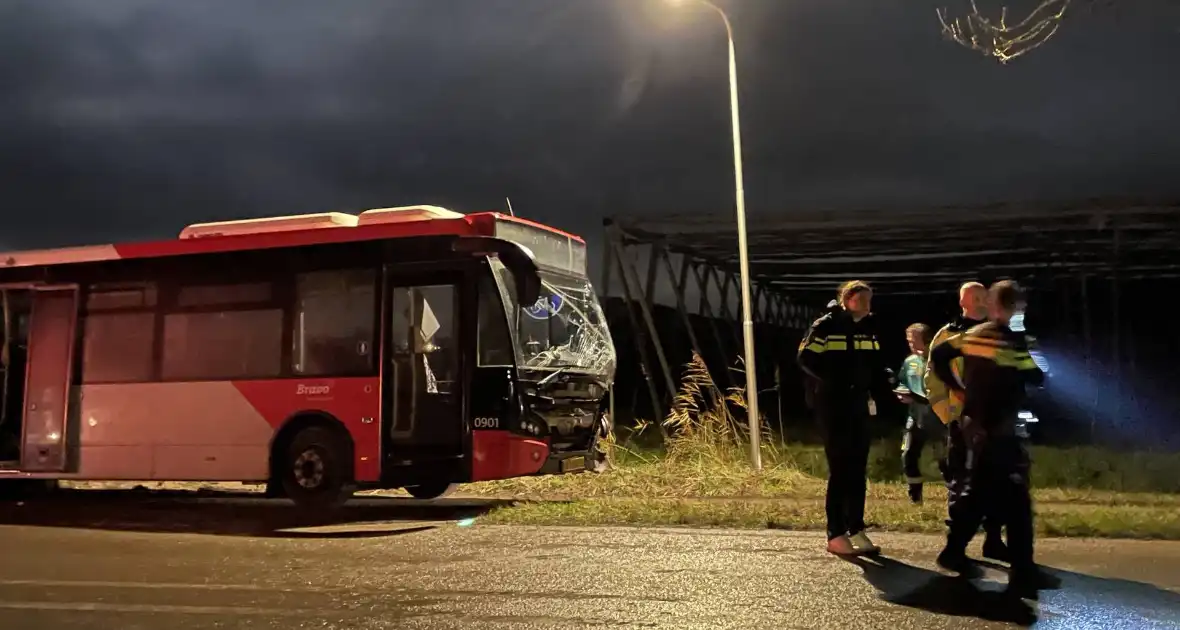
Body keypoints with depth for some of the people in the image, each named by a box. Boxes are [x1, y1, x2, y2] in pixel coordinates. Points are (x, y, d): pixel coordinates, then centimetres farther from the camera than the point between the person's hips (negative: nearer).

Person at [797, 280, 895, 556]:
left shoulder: (868, 329, 11)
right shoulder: (825, 327, -8)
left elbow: (876, 366, 14)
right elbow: (806, 359, -13)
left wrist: (884, 392, -1)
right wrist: (835, 380, -16)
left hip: (859, 406, 6)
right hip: (832, 407, -6)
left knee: (858, 470, 8)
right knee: (840, 470, -6)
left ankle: (856, 530, 16)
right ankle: (836, 534, 0)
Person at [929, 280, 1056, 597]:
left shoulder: (971, 334, 7)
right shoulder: (1014, 341, -14)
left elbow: (938, 356, 10)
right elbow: (1036, 379, -10)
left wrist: (958, 387, 16)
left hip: (974, 423, 8)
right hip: (1000, 428, -8)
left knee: (977, 488, 19)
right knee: (1015, 498, -6)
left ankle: (954, 551, 23)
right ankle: (1022, 571, -8)